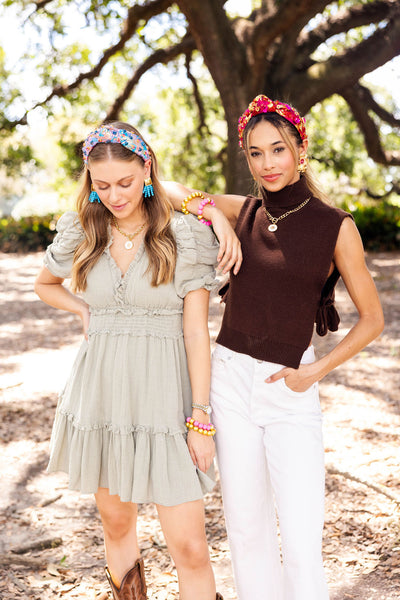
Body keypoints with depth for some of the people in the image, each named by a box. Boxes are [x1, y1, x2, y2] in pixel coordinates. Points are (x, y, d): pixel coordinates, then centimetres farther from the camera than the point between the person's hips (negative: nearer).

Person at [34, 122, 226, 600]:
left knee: (188, 545, -6)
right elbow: (44, 284, 24)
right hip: (101, 394, 4)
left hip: (164, 397, -3)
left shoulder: (184, 238, -7)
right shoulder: (81, 235, 3)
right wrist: (85, 311, 5)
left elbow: (196, 332, -7)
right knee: (116, 524, 17)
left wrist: (201, 418, -9)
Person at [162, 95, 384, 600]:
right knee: (245, 526, 12)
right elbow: (165, 189, 9)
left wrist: (315, 372, -8)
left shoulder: (336, 227, -5)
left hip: (290, 388, -3)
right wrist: (213, 213, -8)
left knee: (301, 541, -7)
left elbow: (372, 320, 0)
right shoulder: (242, 211, 4)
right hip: (230, 376, 3)